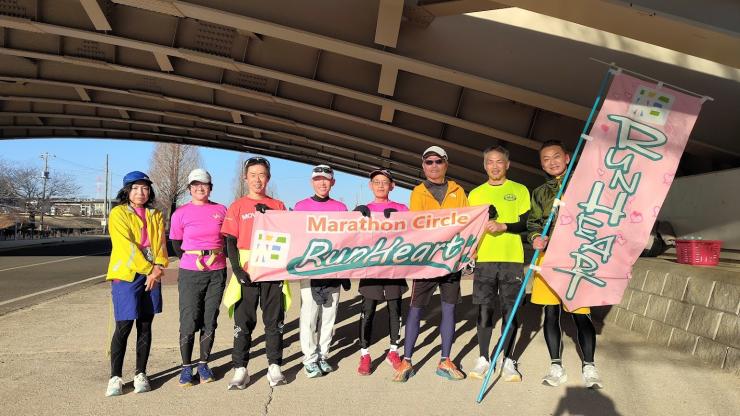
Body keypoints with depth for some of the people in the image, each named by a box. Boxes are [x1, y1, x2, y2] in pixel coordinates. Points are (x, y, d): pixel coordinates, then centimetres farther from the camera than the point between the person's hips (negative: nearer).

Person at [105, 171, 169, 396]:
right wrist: (149, 269, -14)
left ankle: (140, 374, 18)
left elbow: (161, 243, 7)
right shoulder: (118, 213, -2)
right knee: (123, 327, -5)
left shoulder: (156, 215, 13)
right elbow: (127, 246, -11)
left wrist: (159, 267, -11)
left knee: (145, 326, 8)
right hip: (126, 276, -4)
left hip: (152, 276, 4)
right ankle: (115, 377, 7)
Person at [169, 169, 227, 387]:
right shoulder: (181, 213, -1)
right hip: (190, 273, -2)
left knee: (210, 322, 8)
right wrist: (194, 261, 9)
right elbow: (176, 245, 8)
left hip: (217, 272, 2)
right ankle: (186, 367, 14)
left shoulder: (221, 210, 3)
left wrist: (216, 259, 8)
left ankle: (203, 364, 22)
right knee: (189, 322, -1)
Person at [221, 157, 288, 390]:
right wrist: (236, 269, -12)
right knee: (243, 321, 3)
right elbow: (230, 241, 1)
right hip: (246, 271, -1)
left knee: (274, 320, 6)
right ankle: (240, 370, 11)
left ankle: (274, 367, 16)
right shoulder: (237, 207, 6)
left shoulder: (278, 206, 11)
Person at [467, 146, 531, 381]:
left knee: (510, 310, 2)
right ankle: (483, 358, 14)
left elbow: (527, 224, 1)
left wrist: (503, 226, -14)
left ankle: (508, 360, 15)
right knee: (484, 310, 2)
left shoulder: (520, 190, 7)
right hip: (484, 259, 1)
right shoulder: (475, 194, 13)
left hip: (512, 259, -1)